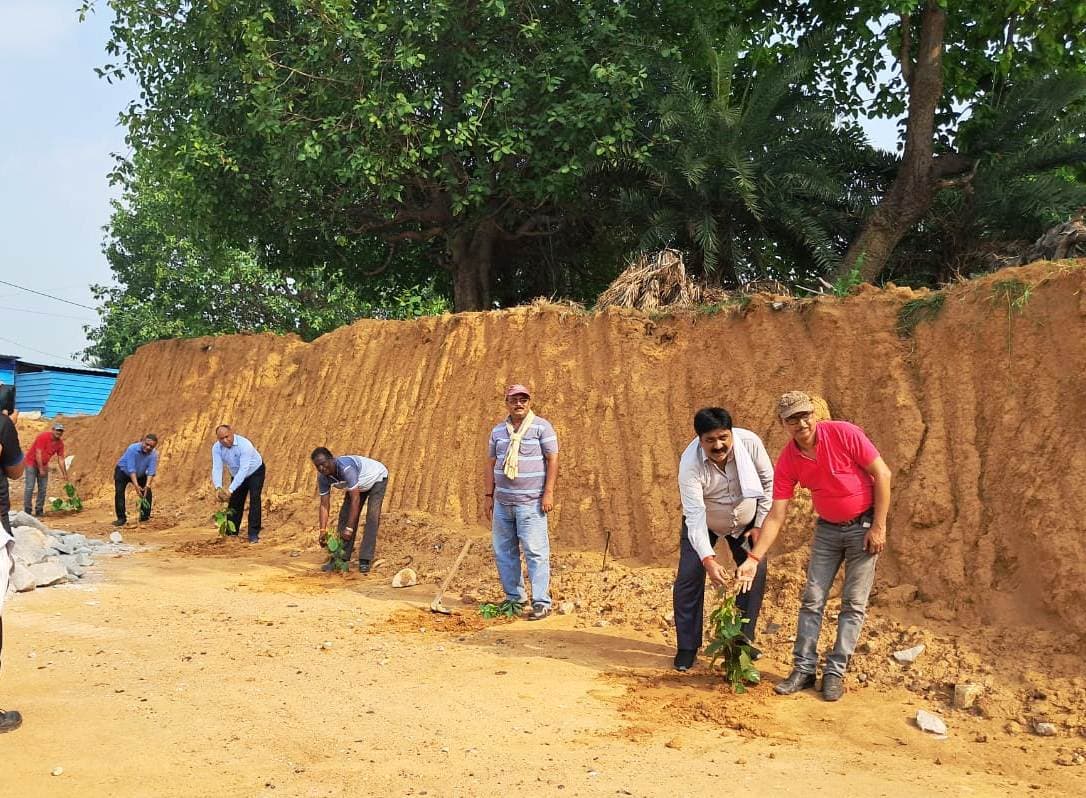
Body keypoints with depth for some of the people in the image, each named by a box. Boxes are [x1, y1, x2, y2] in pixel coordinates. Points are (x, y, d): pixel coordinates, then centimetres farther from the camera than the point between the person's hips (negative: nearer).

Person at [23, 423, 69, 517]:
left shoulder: (60, 443, -3)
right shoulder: (44, 437, -22)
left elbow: (61, 459, 1)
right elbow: (38, 454, -23)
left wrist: (65, 474, -2)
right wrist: (41, 469, -22)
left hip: (43, 465, 7)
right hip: (31, 463, -7)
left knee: (43, 488, 3)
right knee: (29, 487, -10)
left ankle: (39, 510, 7)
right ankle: (27, 511, -9)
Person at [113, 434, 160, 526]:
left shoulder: (154, 454, -22)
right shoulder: (132, 449, -34)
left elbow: (151, 472, -27)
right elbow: (131, 469, -37)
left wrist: (147, 486, -42)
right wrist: (136, 486, -45)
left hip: (140, 474, 4)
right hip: (123, 471, -3)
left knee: (147, 493, -6)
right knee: (119, 492, -20)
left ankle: (145, 517, 8)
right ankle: (121, 518, -14)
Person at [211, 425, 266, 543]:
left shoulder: (245, 445, -37)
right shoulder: (216, 448, -21)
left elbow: (243, 470, -40)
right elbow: (217, 468, -27)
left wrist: (231, 489, -46)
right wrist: (218, 488, -44)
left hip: (255, 472, -5)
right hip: (236, 475, 5)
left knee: (254, 499, -17)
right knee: (234, 502, 5)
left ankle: (253, 534, -15)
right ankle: (231, 533, 19)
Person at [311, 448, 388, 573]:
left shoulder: (346, 468, -43)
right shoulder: (322, 477, -21)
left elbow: (355, 500, -43)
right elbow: (324, 505, -16)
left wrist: (349, 528, -43)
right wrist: (323, 531, -23)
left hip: (377, 478, -7)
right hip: (358, 483, 7)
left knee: (372, 517, -18)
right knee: (345, 514, -3)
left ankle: (365, 560, -17)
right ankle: (341, 557, 3)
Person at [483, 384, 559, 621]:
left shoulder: (542, 427, -3)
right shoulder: (498, 431, 12)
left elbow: (552, 459, -6)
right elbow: (491, 464, 15)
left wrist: (548, 493, -12)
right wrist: (488, 495, 11)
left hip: (530, 503, -6)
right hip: (502, 502, 6)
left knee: (535, 552, -6)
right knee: (504, 552, 10)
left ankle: (541, 603, -1)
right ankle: (514, 598, 22)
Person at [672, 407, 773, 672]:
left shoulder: (750, 443, -28)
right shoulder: (690, 463, -35)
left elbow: (768, 482, -10)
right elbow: (695, 516, -36)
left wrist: (759, 525, -9)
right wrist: (709, 560, -45)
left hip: (745, 520, 3)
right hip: (703, 522, -2)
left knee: (755, 575, 0)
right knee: (689, 578, -11)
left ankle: (743, 640, 19)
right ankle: (687, 648, 4)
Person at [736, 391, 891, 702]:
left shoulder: (844, 434, -22)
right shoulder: (787, 461, -11)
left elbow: (883, 474, -15)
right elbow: (776, 516, -10)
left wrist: (879, 526, -16)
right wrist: (754, 559, -17)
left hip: (864, 525, -3)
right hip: (827, 528, 3)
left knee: (853, 603, 1)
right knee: (812, 600, 3)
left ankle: (835, 672, 9)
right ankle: (804, 668, 12)